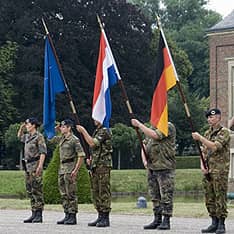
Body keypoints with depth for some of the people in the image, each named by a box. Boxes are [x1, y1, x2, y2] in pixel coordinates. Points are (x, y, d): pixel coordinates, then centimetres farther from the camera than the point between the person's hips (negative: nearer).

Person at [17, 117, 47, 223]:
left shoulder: (39, 137, -9)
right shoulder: (28, 136, 16)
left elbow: (43, 152, -16)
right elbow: (19, 136, 39)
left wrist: (40, 166, -23)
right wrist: (21, 127, 21)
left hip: (35, 166, -9)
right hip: (28, 166, 9)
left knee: (37, 190, -8)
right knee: (30, 191, 8)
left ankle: (39, 215, -7)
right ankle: (34, 214, 12)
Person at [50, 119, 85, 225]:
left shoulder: (74, 140, -10)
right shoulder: (61, 138, 14)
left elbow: (81, 155, -14)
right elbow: (50, 138, 30)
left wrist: (76, 170, -18)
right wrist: (56, 129, 15)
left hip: (70, 169, -9)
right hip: (62, 168, 9)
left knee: (71, 194, -7)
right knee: (63, 194, 9)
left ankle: (73, 217, -4)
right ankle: (67, 215, 14)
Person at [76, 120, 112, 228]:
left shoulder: (105, 131, -11)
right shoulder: (97, 131, 19)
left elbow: (92, 143, -21)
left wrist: (83, 131, -14)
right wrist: (90, 159, 11)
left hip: (103, 165, -10)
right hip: (95, 166, 10)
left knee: (104, 192, -9)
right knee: (96, 192, 9)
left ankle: (106, 218, -8)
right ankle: (100, 216, 14)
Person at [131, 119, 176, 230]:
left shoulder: (168, 127, -8)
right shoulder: (151, 128, 17)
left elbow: (154, 135, -23)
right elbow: (144, 145, 21)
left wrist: (139, 124, -15)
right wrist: (144, 160, 5)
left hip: (165, 168, -8)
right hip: (151, 168, 8)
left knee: (166, 195, -6)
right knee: (155, 196, 11)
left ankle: (166, 221, -2)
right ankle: (157, 220, 16)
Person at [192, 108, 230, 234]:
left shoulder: (224, 132, -6)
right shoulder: (207, 133, 17)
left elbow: (215, 146, -20)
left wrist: (199, 138, -18)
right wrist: (202, 165, 3)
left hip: (220, 171, -7)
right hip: (208, 171, 7)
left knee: (220, 197, -6)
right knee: (209, 198, 7)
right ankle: (214, 223, 14)